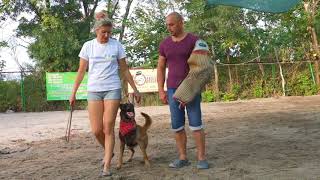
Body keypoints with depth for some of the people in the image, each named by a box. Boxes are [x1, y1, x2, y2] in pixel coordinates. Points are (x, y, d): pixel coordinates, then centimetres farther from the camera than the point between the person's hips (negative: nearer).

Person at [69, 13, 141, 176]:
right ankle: (108, 152, 29)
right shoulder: (88, 46, 3)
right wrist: (73, 93, 5)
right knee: (96, 130, 0)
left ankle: (107, 165, 3)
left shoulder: (116, 45, 1)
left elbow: (124, 70, 8)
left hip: (112, 89, -1)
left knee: (108, 128, -5)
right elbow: (81, 71, 6)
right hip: (94, 91, 1)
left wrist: (135, 89, 7)